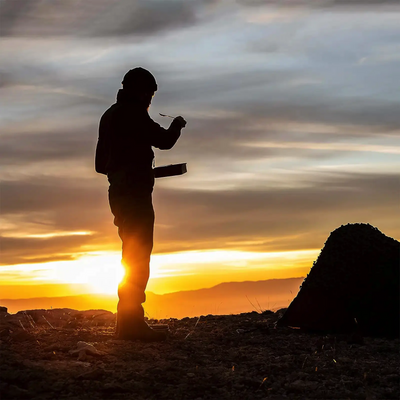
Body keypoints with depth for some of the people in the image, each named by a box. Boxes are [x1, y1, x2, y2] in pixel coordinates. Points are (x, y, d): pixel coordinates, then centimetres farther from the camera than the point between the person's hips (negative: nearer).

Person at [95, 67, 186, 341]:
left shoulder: (110, 115, 20)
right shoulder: (133, 113, -9)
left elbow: (101, 163, 22)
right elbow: (164, 141, -14)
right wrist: (176, 125, 8)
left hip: (119, 193, 10)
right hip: (136, 193, -10)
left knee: (133, 256, 15)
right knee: (137, 258, -9)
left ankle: (129, 321, 17)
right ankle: (132, 323, -11)